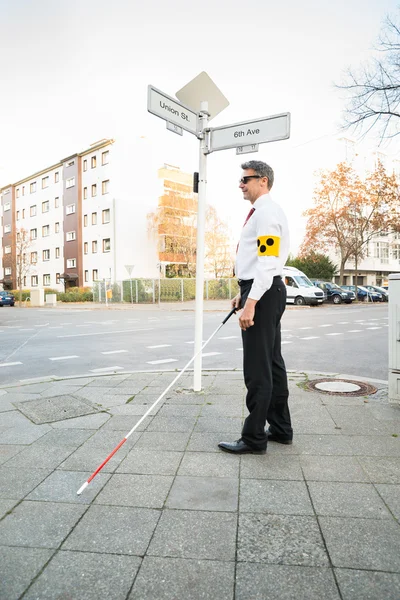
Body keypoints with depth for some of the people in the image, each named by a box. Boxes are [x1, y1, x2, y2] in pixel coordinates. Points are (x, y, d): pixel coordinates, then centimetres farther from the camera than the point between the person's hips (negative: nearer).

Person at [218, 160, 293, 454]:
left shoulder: (267, 212, -12)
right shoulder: (260, 212, 20)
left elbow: (267, 262, -22)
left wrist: (251, 302, -26)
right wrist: (244, 293, 21)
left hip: (263, 293, -11)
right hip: (262, 292, 11)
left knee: (257, 368, -5)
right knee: (272, 362, 15)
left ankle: (254, 438, 6)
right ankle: (281, 429, 27)